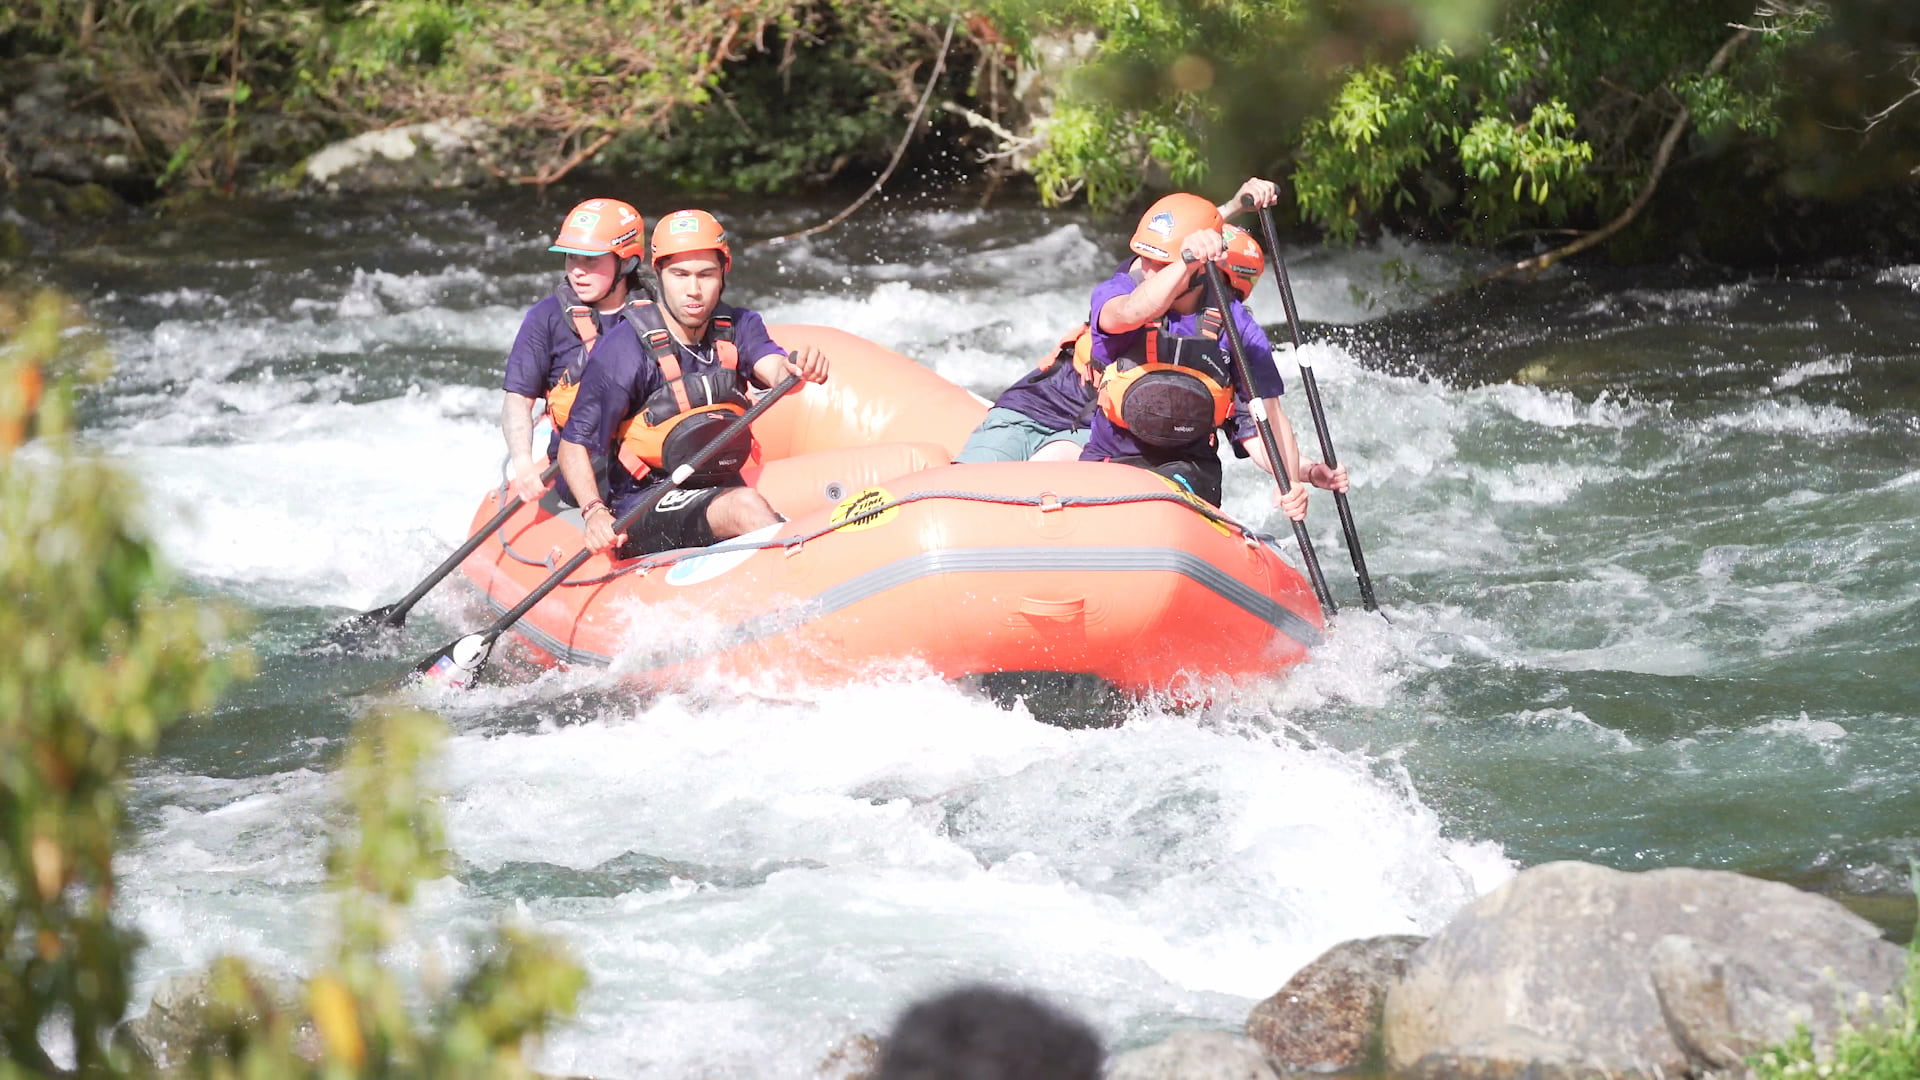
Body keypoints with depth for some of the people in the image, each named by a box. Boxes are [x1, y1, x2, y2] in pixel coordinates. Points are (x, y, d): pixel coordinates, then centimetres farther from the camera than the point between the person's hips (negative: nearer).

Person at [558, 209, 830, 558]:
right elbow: (574, 446, -12)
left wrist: (798, 368, -42)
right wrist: (594, 513, -30)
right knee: (746, 506, -33)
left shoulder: (738, 327, 5)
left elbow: (774, 370, -17)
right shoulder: (628, 349, -12)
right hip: (643, 511, -5)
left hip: (719, 492, 5)